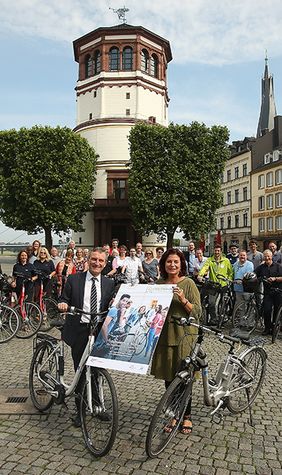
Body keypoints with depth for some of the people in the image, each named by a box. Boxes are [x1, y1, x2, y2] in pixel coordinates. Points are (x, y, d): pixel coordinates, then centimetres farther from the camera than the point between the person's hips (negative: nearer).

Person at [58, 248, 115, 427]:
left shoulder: (109, 284, 6)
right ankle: (80, 410, 24)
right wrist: (63, 304, -17)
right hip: (79, 331, -1)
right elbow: (65, 300, 5)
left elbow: (110, 309, 7)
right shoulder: (73, 280, 1)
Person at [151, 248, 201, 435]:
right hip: (163, 334, 4)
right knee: (168, 377, 10)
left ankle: (187, 417, 23)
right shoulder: (159, 284, 8)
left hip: (184, 335, -4)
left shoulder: (188, 283, -5)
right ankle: (174, 416, 28)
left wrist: (183, 299, -22)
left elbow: (197, 312, -8)